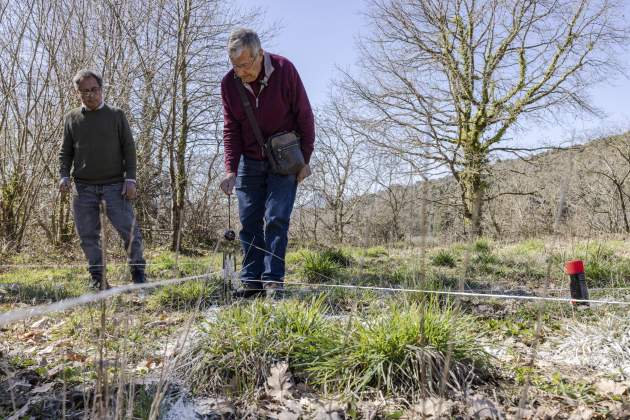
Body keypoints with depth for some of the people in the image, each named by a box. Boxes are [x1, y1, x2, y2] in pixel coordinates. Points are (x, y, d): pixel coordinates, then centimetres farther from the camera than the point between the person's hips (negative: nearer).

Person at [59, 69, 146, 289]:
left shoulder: (116, 115, 7)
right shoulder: (72, 118, 12)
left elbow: (129, 149, 4)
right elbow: (65, 151, 15)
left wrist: (130, 179, -5)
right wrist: (64, 176, -1)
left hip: (114, 184, -2)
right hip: (84, 186, 3)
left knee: (128, 228, -9)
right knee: (87, 234, 3)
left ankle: (138, 271, 6)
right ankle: (97, 276, 15)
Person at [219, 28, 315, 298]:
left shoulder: (284, 71, -15)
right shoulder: (229, 83, -7)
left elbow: (304, 116, -8)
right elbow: (231, 129, -3)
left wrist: (305, 160, -8)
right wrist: (231, 170, -13)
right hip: (249, 161, 3)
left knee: (276, 219, -9)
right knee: (249, 221, 1)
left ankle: (273, 280, -3)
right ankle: (251, 281, 8)